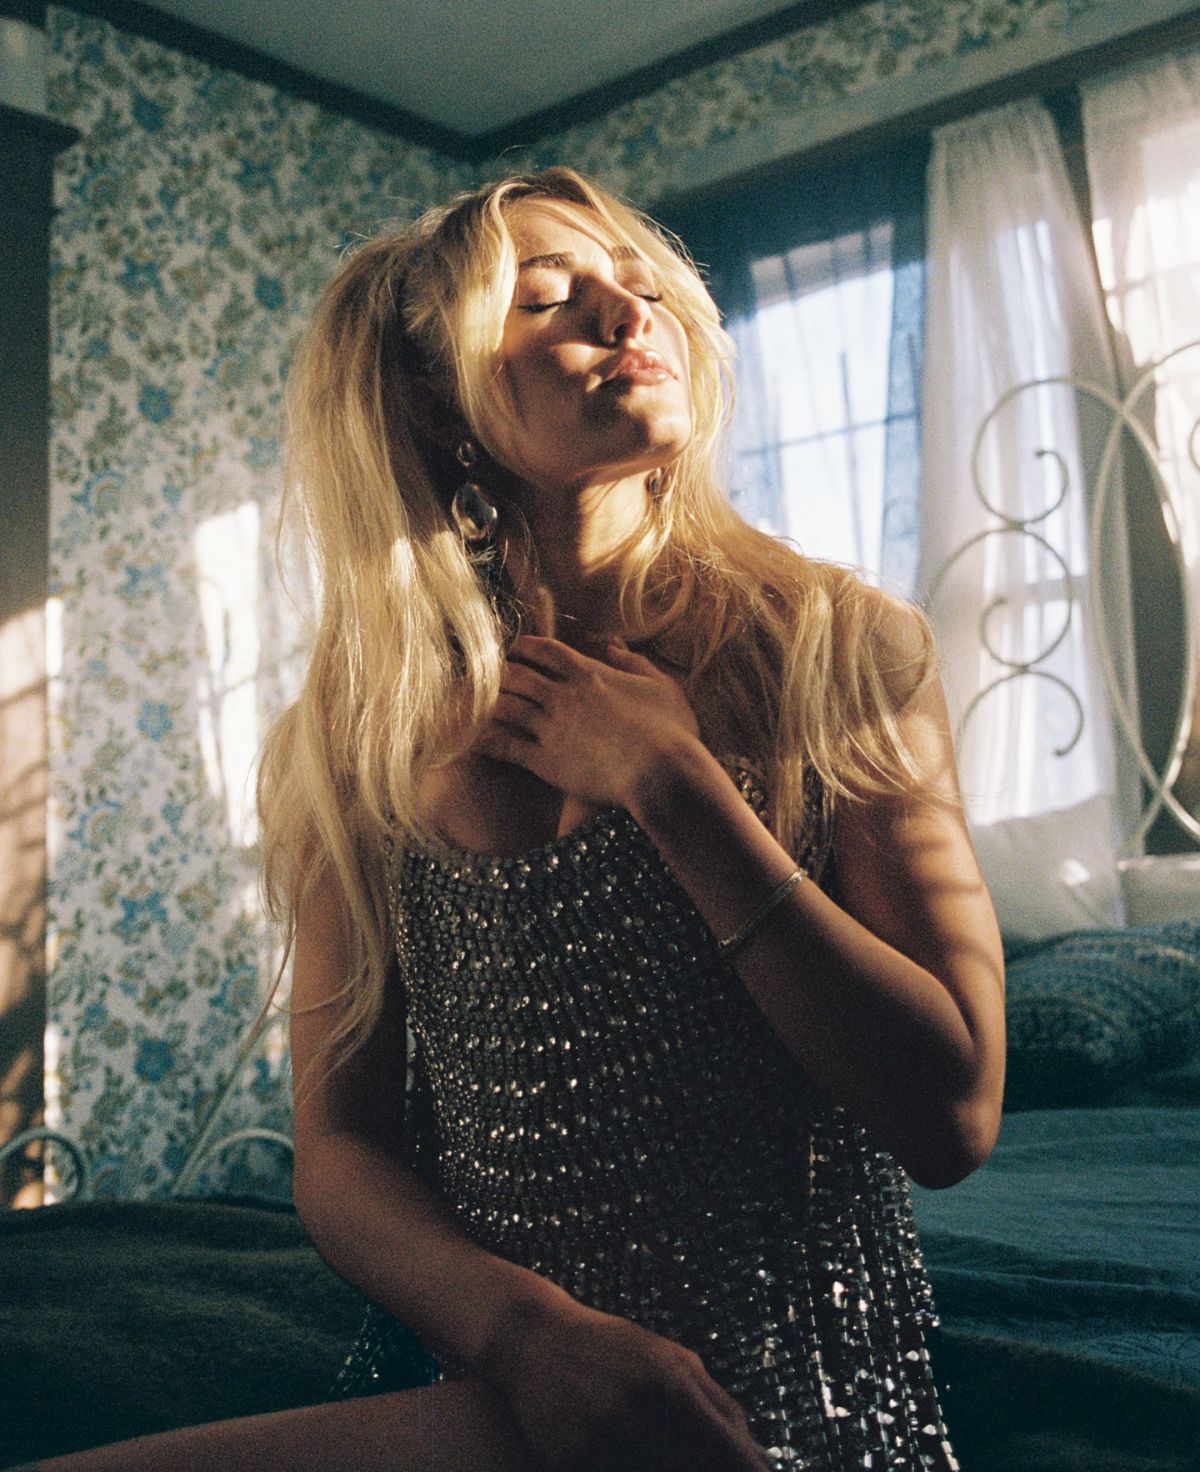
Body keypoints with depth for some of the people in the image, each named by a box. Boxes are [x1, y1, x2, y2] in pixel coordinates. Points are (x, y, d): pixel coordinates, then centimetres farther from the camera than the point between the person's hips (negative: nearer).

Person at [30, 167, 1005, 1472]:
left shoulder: (841, 645, -3)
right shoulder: (361, 735, 3)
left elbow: (953, 1114, -8)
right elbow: (340, 1146, 3)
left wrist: (671, 785, -12)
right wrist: (533, 1332, -17)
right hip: (473, 1362, 4)